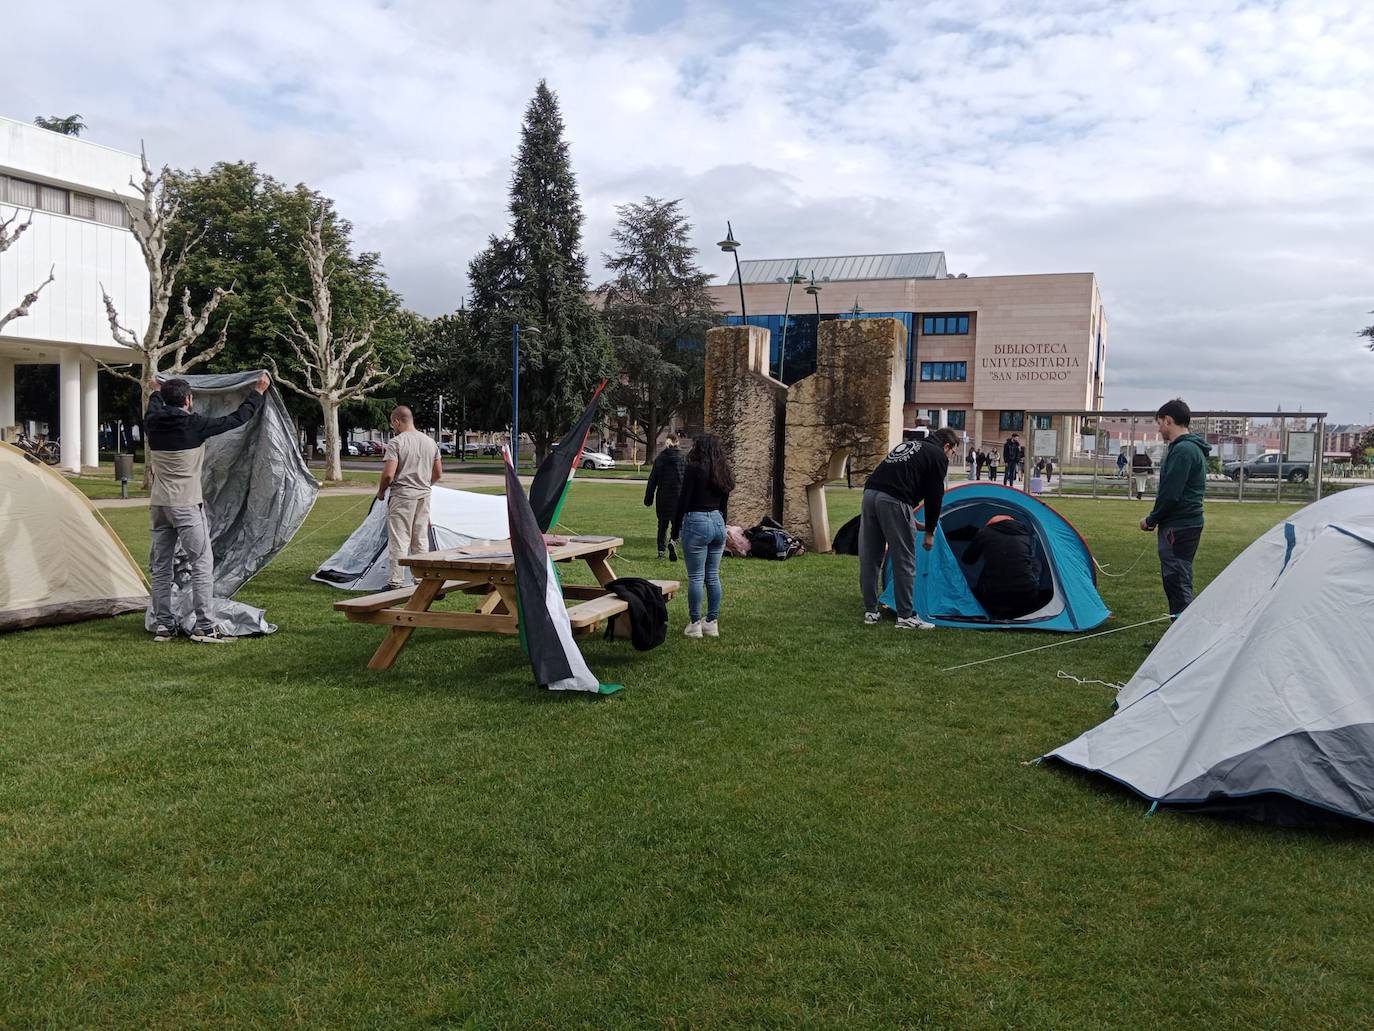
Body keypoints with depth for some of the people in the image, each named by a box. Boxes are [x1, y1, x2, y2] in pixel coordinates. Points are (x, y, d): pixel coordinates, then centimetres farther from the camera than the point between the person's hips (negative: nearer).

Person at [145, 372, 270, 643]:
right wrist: (258, 391, 11)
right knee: (202, 563, -2)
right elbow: (236, 420, -2)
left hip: (158, 505, 7)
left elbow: (154, 409, 31)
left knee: (160, 566, 11)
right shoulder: (194, 425, -10)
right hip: (187, 505, -6)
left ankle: (162, 625, 17)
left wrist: (156, 391, 52)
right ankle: (204, 627, -4)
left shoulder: (152, 424, 5)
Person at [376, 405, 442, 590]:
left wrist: (381, 491, -1)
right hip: (424, 495, 6)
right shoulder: (430, 442, 8)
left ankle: (395, 582, 1)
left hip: (402, 496, -6)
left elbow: (388, 474, -18)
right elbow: (438, 473, 13)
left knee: (398, 541, -1)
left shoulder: (395, 443, -12)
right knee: (421, 541, 12)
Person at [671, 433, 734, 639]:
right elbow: (724, 505, 15)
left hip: (696, 522, -7)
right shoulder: (724, 473, 10)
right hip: (717, 522, 7)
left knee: (696, 577, -1)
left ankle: (695, 624, 2)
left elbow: (683, 501, -10)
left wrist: (675, 530, -4)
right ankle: (712, 623, 15)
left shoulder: (694, 469, -10)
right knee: (713, 576, 11)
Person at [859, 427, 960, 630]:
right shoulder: (938, 456, 9)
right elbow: (934, 496, 6)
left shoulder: (907, 445, 30)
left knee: (869, 558, 13)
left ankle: (870, 611, 21)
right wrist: (930, 532, 17)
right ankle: (905, 617, 4)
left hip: (869, 493, 8)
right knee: (904, 560, 1)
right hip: (893, 501, -7)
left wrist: (911, 521, 35)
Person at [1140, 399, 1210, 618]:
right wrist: (1155, 519, 13)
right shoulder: (1192, 448, 16)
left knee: (1177, 581, -9)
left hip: (1178, 526, -10)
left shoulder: (1183, 450, -17)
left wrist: (1151, 520, -8)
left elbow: (1170, 493, -21)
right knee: (1174, 580, 15)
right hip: (1187, 523, 10)